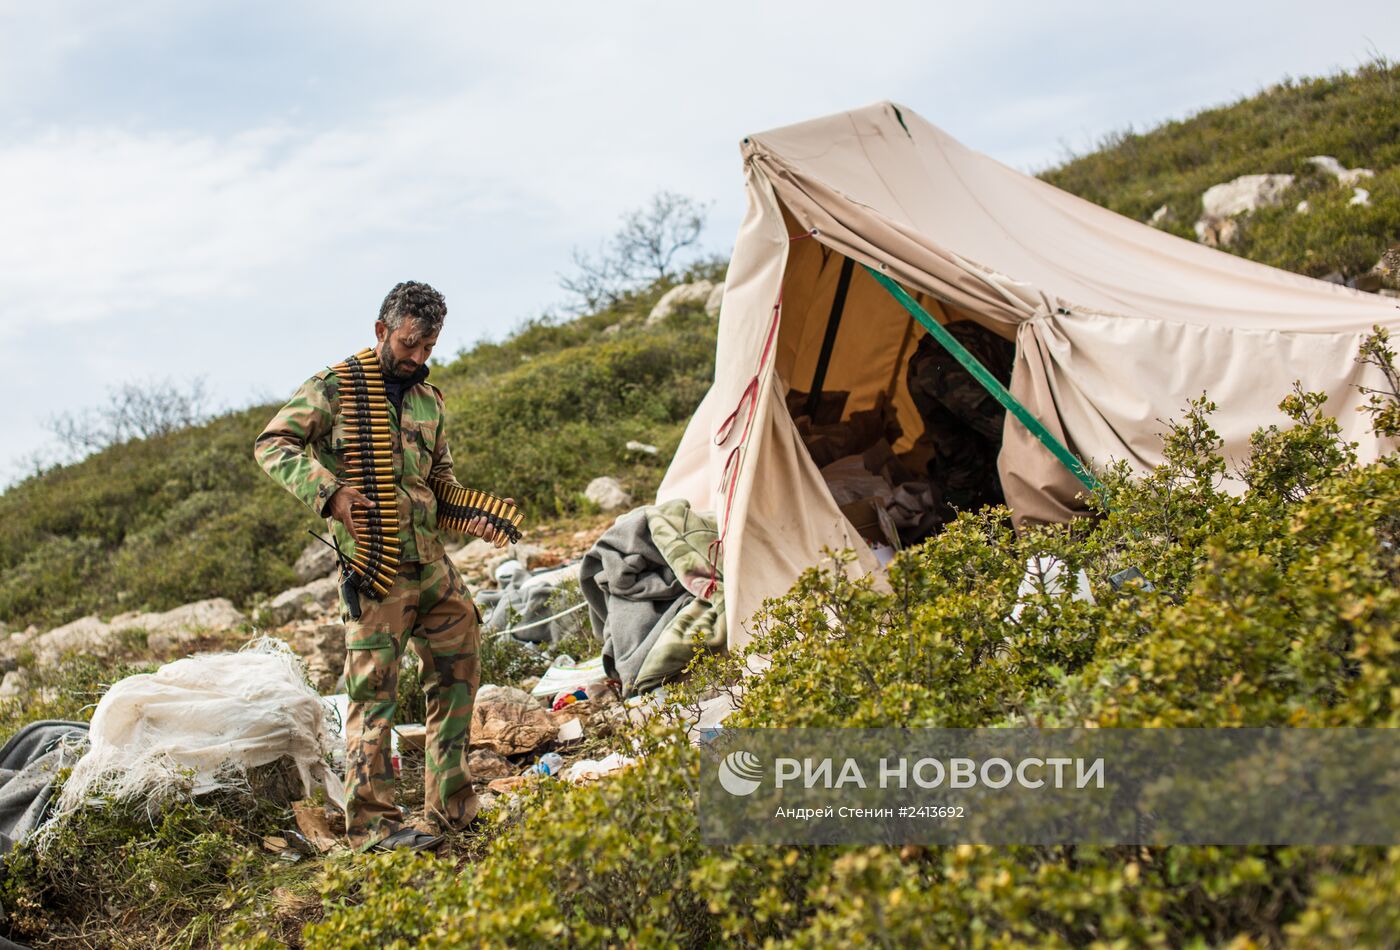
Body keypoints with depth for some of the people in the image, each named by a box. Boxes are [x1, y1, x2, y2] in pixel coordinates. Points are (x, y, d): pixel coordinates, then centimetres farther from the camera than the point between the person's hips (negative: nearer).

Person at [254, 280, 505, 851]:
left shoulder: (428, 399, 16)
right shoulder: (335, 388, -4)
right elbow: (271, 445, -10)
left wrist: (470, 517, 5)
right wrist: (329, 491, -24)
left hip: (432, 560, 8)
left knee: (458, 673, 13)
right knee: (375, 693, -5)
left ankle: (451, 808, 25)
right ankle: (373, 824, 5)